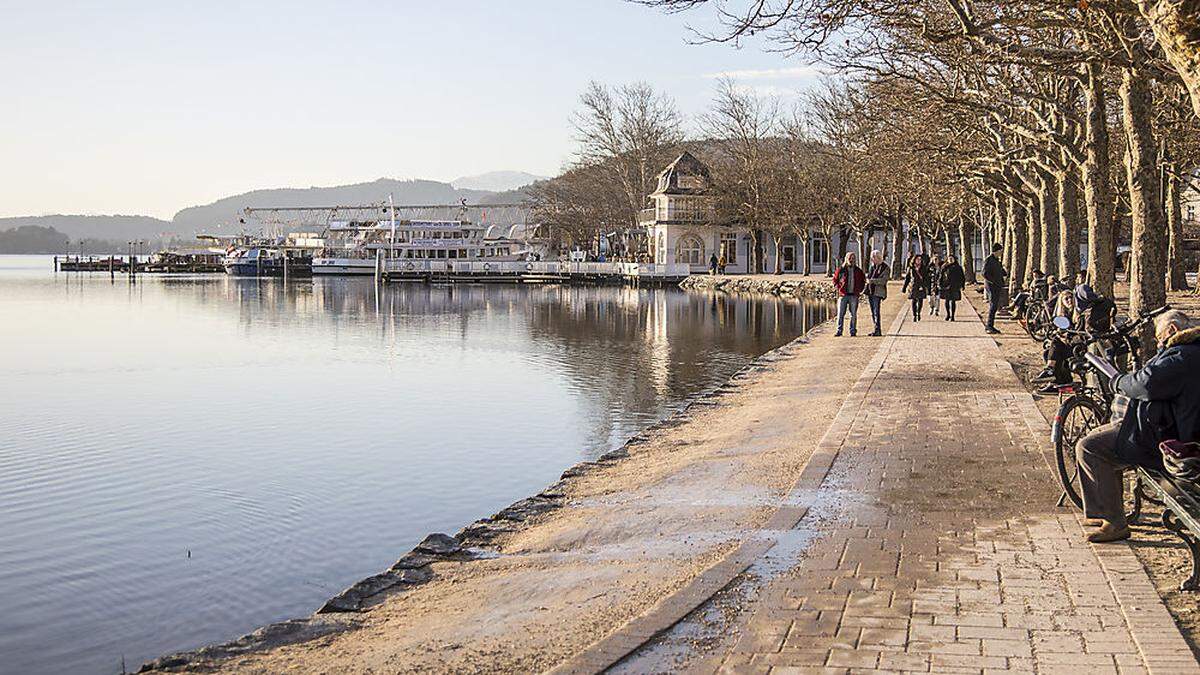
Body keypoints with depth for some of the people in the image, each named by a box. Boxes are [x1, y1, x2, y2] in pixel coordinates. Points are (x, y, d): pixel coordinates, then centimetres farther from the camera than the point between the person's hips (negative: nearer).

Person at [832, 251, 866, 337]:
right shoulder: (841, 270, 2)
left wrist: (859, 290, 8)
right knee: (840, 314, -3)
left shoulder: (858, 271, 9)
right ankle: (839, 331, 2)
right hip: (843, 295, -1)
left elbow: (863, 281, 21)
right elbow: (835, 280, 10)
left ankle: (853, 331, 10)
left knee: (853, 314, 4)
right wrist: (839, 288, -1)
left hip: (854, 295, 2)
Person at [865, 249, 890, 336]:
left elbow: (884, 280, -14)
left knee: (876, 311, -11)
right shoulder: (872, 266, 17)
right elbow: (868, 277, 27)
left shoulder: (885, 268, -5)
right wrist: (868, 279, 5)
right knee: (873, 312, 9)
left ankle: (878, 330, -9)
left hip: (878, 292, -7)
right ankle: (876, 329, 15)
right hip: (870, 291, 7)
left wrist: (872, 281, -18)